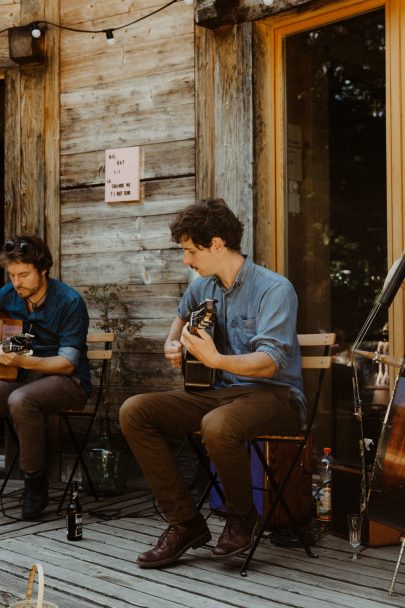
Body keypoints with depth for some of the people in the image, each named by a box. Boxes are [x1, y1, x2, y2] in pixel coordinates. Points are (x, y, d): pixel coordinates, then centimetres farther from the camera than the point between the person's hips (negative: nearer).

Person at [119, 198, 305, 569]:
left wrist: (216, 359, -38)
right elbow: (183, 315, 36)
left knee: (217, 426, -40)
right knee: (134, 411, -12)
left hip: (274, 394, -7)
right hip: (220, 391, 7)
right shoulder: (203, 287, 10)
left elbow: (269, 362, -23)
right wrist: (173, 344, 15)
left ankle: (242, 517, -7)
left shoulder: (274, 289, -12)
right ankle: (186, 522, -8)